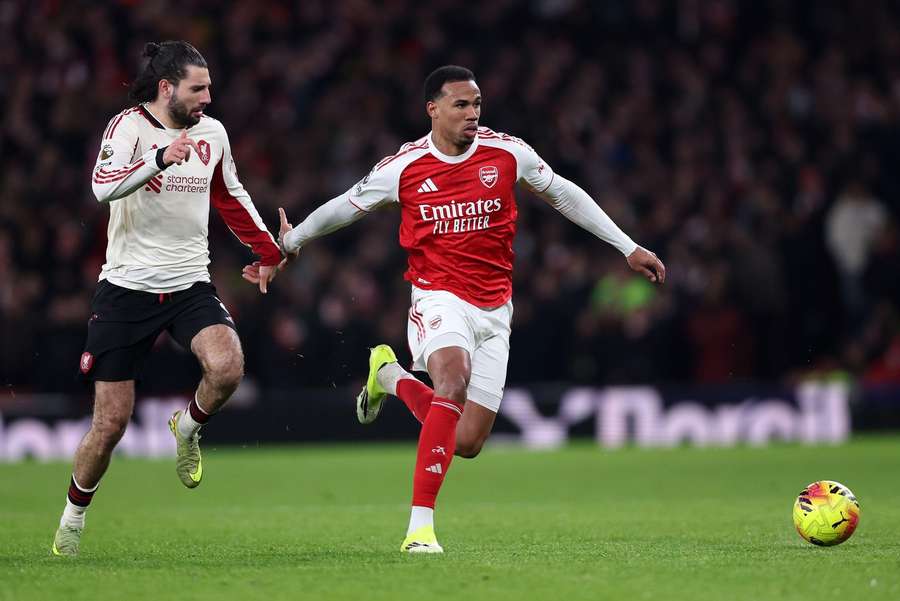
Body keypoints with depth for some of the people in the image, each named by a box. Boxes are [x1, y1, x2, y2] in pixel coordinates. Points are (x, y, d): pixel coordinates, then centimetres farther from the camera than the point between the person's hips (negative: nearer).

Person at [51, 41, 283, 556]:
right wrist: (160, 158, -43)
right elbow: (104, 186, -29)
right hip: (127, 288, -3)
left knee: (227, 368, -27)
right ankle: (73, 519, 21)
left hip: (190, 285, 3)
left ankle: (188, 428, 7)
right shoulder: (128, 126, -9)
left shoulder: (213, 132, 6)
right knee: (111, 422, -2)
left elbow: (232, 197, 24)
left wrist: (269, 250, 26)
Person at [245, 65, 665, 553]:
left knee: (466, 443, -2)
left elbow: (564, 195, 12)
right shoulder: (403, 167, -5)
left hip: (493, 308, 3)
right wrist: (288, 243, 18)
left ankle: (390, 376, 30)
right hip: (439, 298, -3)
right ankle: (420, 525, -33)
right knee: (453, 374, -36)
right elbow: (346, 206, 11)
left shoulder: (507, 153, -1)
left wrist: (628, 247, 13)